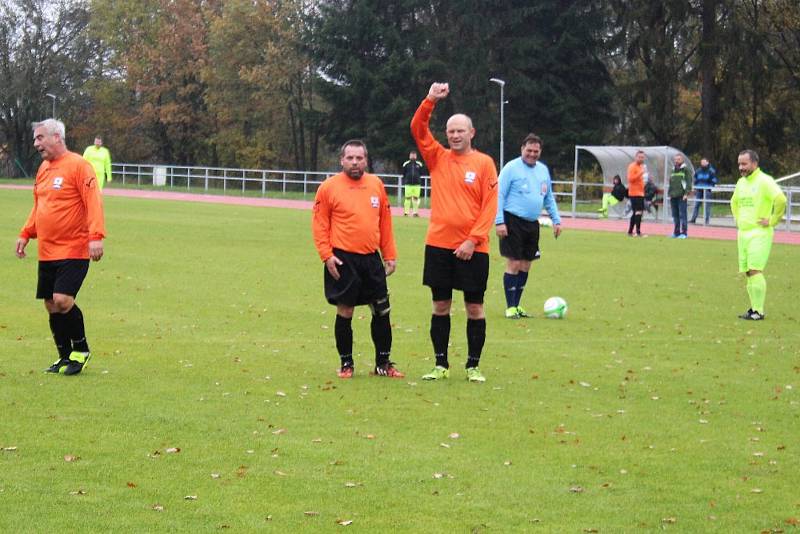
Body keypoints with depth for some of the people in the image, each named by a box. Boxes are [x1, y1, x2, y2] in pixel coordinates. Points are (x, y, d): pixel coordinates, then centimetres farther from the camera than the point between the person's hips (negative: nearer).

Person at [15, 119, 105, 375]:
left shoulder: (78, 165, -10)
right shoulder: (43, 168, 15)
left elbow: (93, 202, -16)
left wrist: (96, 236, -26)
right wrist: (26, 234, 15)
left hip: (74, 250, -8)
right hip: (47, 252, 8)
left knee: (62, 300, -16)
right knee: (51, 306, 7)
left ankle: (81, 350, 4)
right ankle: (65, 357, 20)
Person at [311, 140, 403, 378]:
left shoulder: (376, 184, 8)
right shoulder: (329, 187, -4)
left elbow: (385, 222, 12)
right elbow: (319, 224, -3)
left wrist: (390, 255, 11)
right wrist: (326, 255, -11)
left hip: (371, 259, 4)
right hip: (343, 260, -4)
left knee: (382, 310, 6)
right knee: (345, 312, 2)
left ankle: (383, 363, 18)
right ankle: (346, 363, 15)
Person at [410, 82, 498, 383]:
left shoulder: (484, 163, -1)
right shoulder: (438, 158, 7)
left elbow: (490, 205, -5)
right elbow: (418, 129, -2)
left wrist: (473, 240, -12)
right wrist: (430, 101, -15)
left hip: (472, 248, -2)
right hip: (438, 244, 2)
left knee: (475, 307, 3)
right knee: (440, 305, 7)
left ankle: (473, 366, 12)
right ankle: (441, 365, 15)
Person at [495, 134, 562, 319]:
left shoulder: (543, 170, 13)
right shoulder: (511, 168, -6)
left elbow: (549, 198, 22)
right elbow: (499, 195, -9)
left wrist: (556, 220, 15)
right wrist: (499, 221, -17)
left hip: (532, 224, 7)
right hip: (513, 221, -7)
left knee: (526, 265, 9)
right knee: (514, 263, -8)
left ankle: (517, 304, 18)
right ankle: (510, 307, -2)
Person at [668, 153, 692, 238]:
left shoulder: (686, 170, -1)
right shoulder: (673, 170, 19)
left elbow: (689, 182, -7)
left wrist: (686, 193, -15)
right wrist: (669, 193, 15)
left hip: (682, 196, -7)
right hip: (673, 196, 7)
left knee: (682, 214, -8)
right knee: (675, 215, 8)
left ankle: (683, 233, -7)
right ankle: (676, 232, 12)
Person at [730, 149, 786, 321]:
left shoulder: (764, 181, -11)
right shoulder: (741, 182, 15)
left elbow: (780, 199, -24)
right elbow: (734, 202, 35)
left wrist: (772, 221, -18)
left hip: (760, 234, -8)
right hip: (743, 233, 8)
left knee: (755, 270, -14)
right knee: (748, 272, 8)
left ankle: (758, 311, -13)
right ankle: (754, 307, 14)